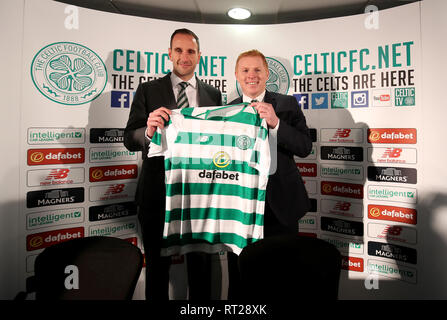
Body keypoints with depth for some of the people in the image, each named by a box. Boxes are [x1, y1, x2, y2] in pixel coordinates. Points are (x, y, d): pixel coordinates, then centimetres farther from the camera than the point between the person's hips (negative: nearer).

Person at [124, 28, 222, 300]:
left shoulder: (213, 95, 7)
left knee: (201, 263, 17)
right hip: (158, 192, -1)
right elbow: (129, 139, -6)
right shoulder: (148, 90, 1)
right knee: (157, 264, 15)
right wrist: (148, 130, -28)